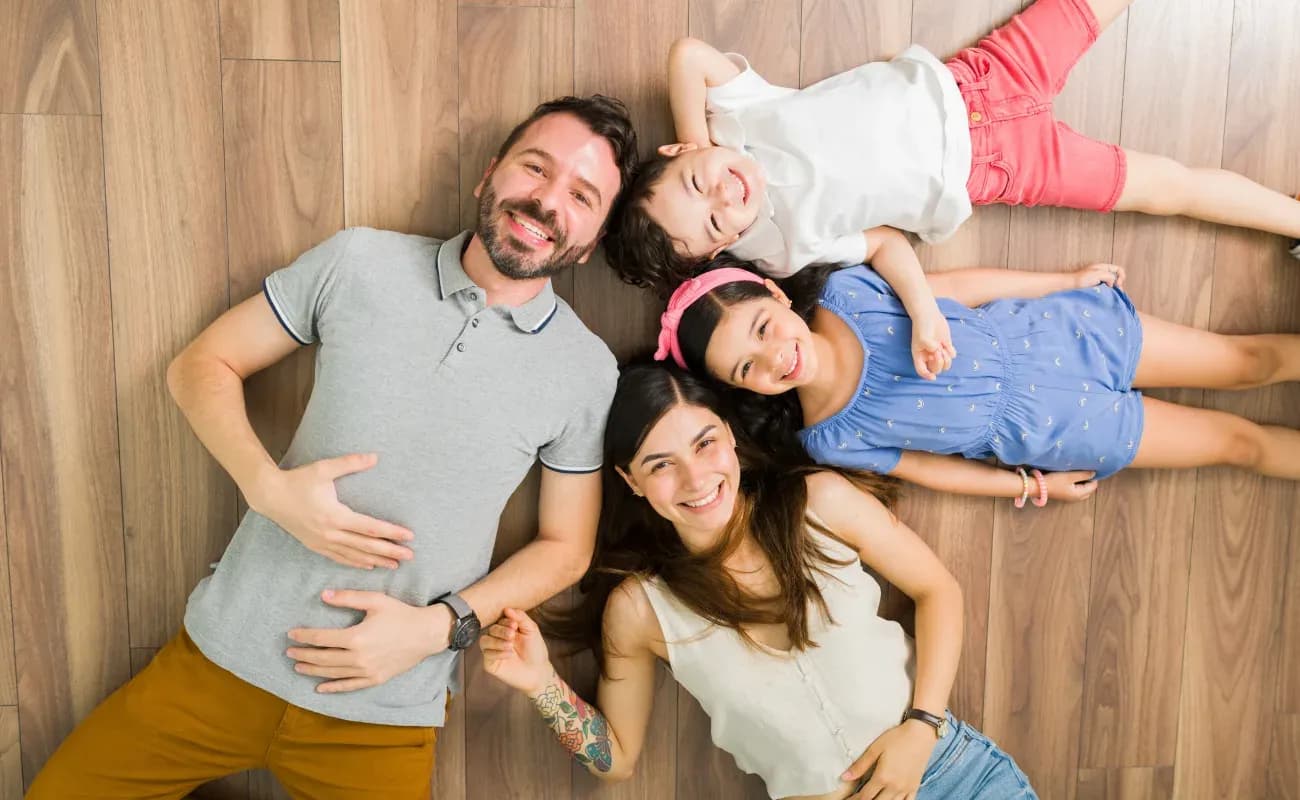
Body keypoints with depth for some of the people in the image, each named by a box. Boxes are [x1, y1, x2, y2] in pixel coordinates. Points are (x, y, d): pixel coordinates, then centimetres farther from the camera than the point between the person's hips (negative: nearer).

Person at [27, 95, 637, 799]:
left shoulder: (587, 372, -6)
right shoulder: (358, 263, -5)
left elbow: (565, 547, 2)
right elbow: (202, 365, 3)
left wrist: (439, 625, -12)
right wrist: (268, 487, -15)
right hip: (224, 658, 1)